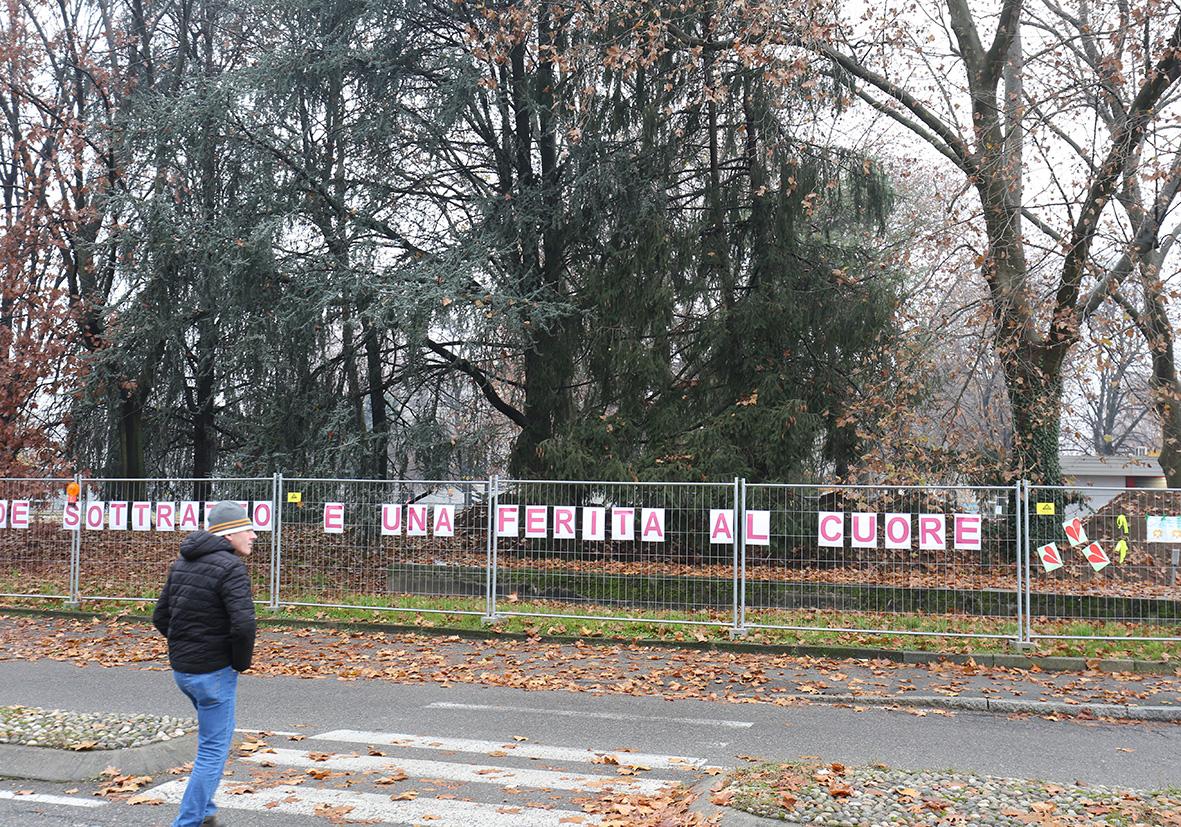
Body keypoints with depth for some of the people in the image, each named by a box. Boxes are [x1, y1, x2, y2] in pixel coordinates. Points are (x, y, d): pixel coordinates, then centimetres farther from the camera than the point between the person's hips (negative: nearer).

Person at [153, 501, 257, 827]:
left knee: (214, 738, 27)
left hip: (181, 668, 9)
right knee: (214, 749, 2)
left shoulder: (181, 563, 9)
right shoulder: (231, 568, -18)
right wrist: (242, 662, -11)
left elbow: (160, 617, 14)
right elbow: (243, 624, -28)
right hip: (214, 671, -9)